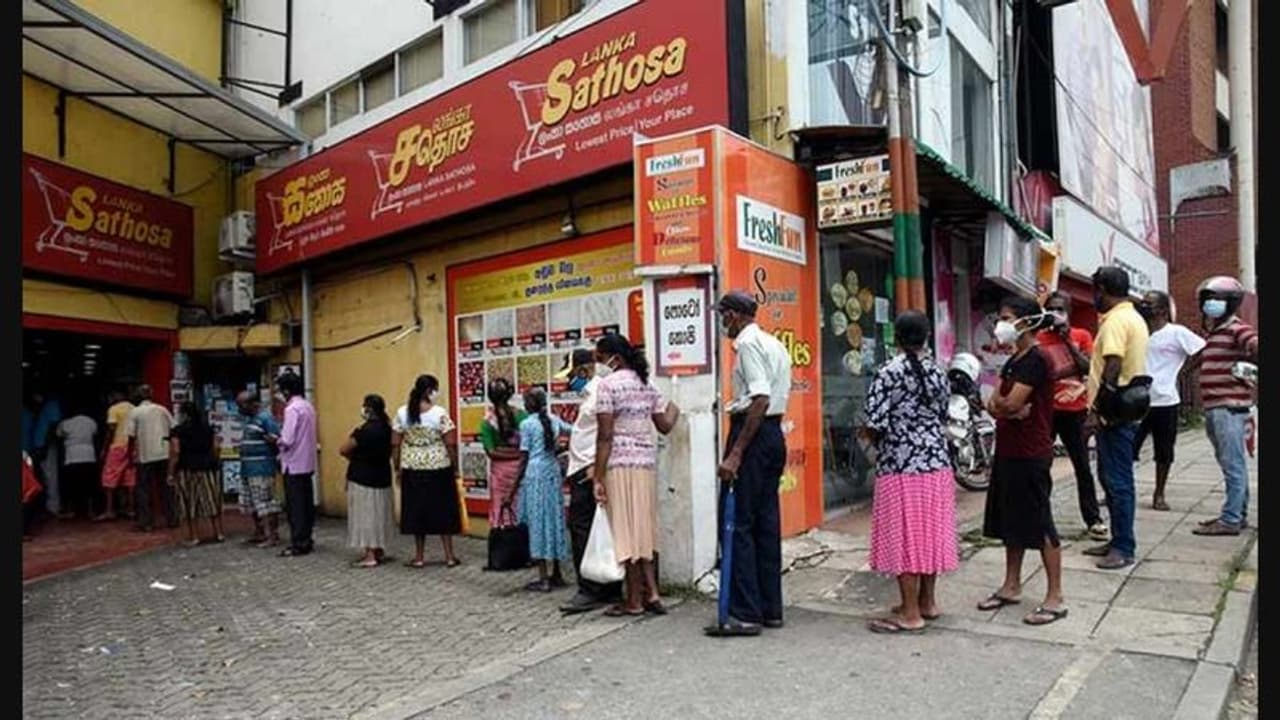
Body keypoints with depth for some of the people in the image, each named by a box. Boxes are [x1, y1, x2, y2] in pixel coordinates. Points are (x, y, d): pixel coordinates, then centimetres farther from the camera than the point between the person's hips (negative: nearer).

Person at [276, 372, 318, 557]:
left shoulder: (292, 409, -17)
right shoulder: (308, 406, 9)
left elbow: (287, 440, -20)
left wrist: (276, 440, -1)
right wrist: (283, 438, 14)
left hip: (294, 464, -8)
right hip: (307, 462, 8)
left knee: (295, 505, -2)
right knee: (307, 503, 13)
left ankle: (298, 544, 3)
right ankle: (307, 540, 20)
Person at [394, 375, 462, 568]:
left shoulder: (402, 413, 0)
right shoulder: (440, 413, -11)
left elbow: (395, 444, 2)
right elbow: (450, 444, -11)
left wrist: (398, 469, 11)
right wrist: (455, 466, 0)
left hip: (412, 469, 3)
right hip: (438, 469, -3)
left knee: (416, 510, 11)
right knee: (442, 510, 8)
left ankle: (419, 557, 17)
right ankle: (449, 556, 13)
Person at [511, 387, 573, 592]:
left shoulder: (527, 424, -6)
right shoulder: (554, 420, 7)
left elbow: (524, 459, -7)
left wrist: (513, 491, -3)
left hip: (534, 475, -5)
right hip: (554, 473, 5)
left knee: (537, 523, -1)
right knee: (554, 519, 12)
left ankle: (543, 579, 1)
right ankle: (556, 574, 20)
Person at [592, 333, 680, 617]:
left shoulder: (608, 383, -9)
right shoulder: (647, 384, 13)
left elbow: (605, 436, -13)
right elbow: (664, 426, 16)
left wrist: (597, 477, -12)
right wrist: (673, 411, 38)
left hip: (621, 464, -7)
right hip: (647, 463, 7)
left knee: (625, 529, 2)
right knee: (643, 528, 15)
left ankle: (634, 600, 10)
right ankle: (651, 593, 16)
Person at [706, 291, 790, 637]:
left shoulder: (748, 344, -11)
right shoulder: (775, 345, 18)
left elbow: (760, 400, -21)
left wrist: (735, 453, -24)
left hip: (754, 434, -10)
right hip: (775, 433, 10)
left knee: (737, 524, -5)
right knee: (767, 522, 13)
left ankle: (746, 614, -1)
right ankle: (771, 608, 19)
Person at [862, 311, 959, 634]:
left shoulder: (888, 373, -13)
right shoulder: (938, 373, 5)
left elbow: (875, 425, -16)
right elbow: (943, 418, 9)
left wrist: (870, 435, 5)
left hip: (900, 466, -6)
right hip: (936, 463, 6)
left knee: (903, 536, 0)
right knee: (930, 531, 15)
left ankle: (911, 614, 7)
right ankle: (927, 602, 27)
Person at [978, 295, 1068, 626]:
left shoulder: (1036, 360, -15)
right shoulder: (1013, 361, 14)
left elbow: (1010, 403, -23)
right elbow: (994, 404, 6)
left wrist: (1001, 404, -2)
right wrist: (1012, 409, -13)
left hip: (1031, 455, -9)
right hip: (1008, 451, 9)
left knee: (1040, 524, -2)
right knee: (1010, 521, 16)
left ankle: (1055, 598, 7)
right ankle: (1012, 586, 27)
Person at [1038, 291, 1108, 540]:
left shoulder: (1082, 336, 4)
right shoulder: (1039, 338, 1)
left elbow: (1088, 367, -9)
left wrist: (1068, 342, -12)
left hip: (1075, 410, 0)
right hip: (1047, 409, 0)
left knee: (1083, 466, 6)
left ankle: (1093, 519, 13)